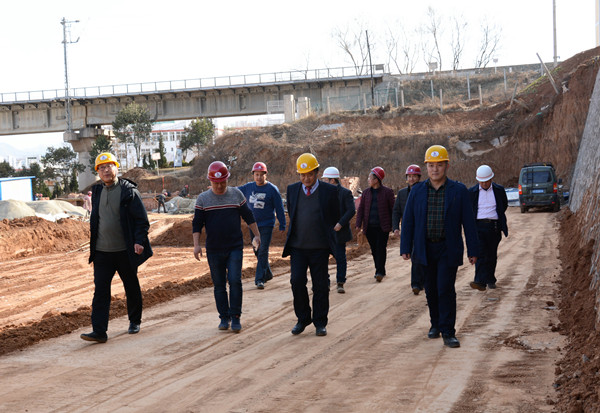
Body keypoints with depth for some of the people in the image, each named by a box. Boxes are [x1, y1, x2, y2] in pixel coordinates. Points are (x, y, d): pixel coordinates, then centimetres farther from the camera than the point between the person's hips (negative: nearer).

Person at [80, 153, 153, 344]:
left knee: (132, 288, 12)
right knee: (100, 290, -6)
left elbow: (141, 219, -7)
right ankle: (99, 331, -8)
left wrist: (139, 241, -17)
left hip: (125, 251, -3)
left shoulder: (129, 191, -6)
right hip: (102, 252, 3)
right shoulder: (97, 192, 10)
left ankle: (134, 321, 33)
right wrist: (93, 243, 17)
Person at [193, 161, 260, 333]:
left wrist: (257, 235, 11)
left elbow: (248, 216, 12)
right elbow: (197, 223, 3)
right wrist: (196, 244, -6)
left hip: (235, 247, -1)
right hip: (214, 249, 1)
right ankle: (224, 317, 15)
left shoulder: (236, 194, 4)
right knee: (219, 285, 6)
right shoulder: (203, 198, 3)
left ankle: (235, 317, -2)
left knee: (234, 281, -10)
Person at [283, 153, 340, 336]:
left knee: (320, 286, 3)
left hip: (319, 248, -2)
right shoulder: (292, 189, 7)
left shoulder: (329, 191, -2)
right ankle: (303, 319, 11)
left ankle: (320, 323, 16)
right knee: (297, 281, -6)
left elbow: (336, 218, 7)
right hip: (297, 247, 2)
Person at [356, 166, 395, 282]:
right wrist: (358, 224, 0)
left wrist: (394, 225, -1)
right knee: (374, 249, 8)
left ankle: (380, 272, -10)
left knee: (381, 248, -9)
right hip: (369, 227, 4)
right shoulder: (366, 192, 10)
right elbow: (361, 209, 9)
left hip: (383, 226, -4)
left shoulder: (387, 192, -2)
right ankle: (379, 270, 19)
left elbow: (392, 208, 1)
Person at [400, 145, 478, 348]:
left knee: (446, 289, -10)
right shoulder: (417, 191, 4)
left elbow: (468, 222, 0)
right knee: (431, 289, 11)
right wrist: (405, 248, -1)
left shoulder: (459, 191, -2)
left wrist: (472, 250, -2)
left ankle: (448, 332, -5)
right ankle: (436, 323, 29)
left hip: (448, 249, -3)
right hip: (425, 249, 3)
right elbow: (408, 221, 5)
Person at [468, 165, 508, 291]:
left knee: (492, 255, 9)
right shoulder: (472, 192, 4)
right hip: (478, 226, -1)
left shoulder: (499, 190, 5)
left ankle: (490, 279, 25)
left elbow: (504, 205, 21)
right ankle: (480, 281, -23)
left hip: (494, 227, 1)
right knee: (480, 254, -14)